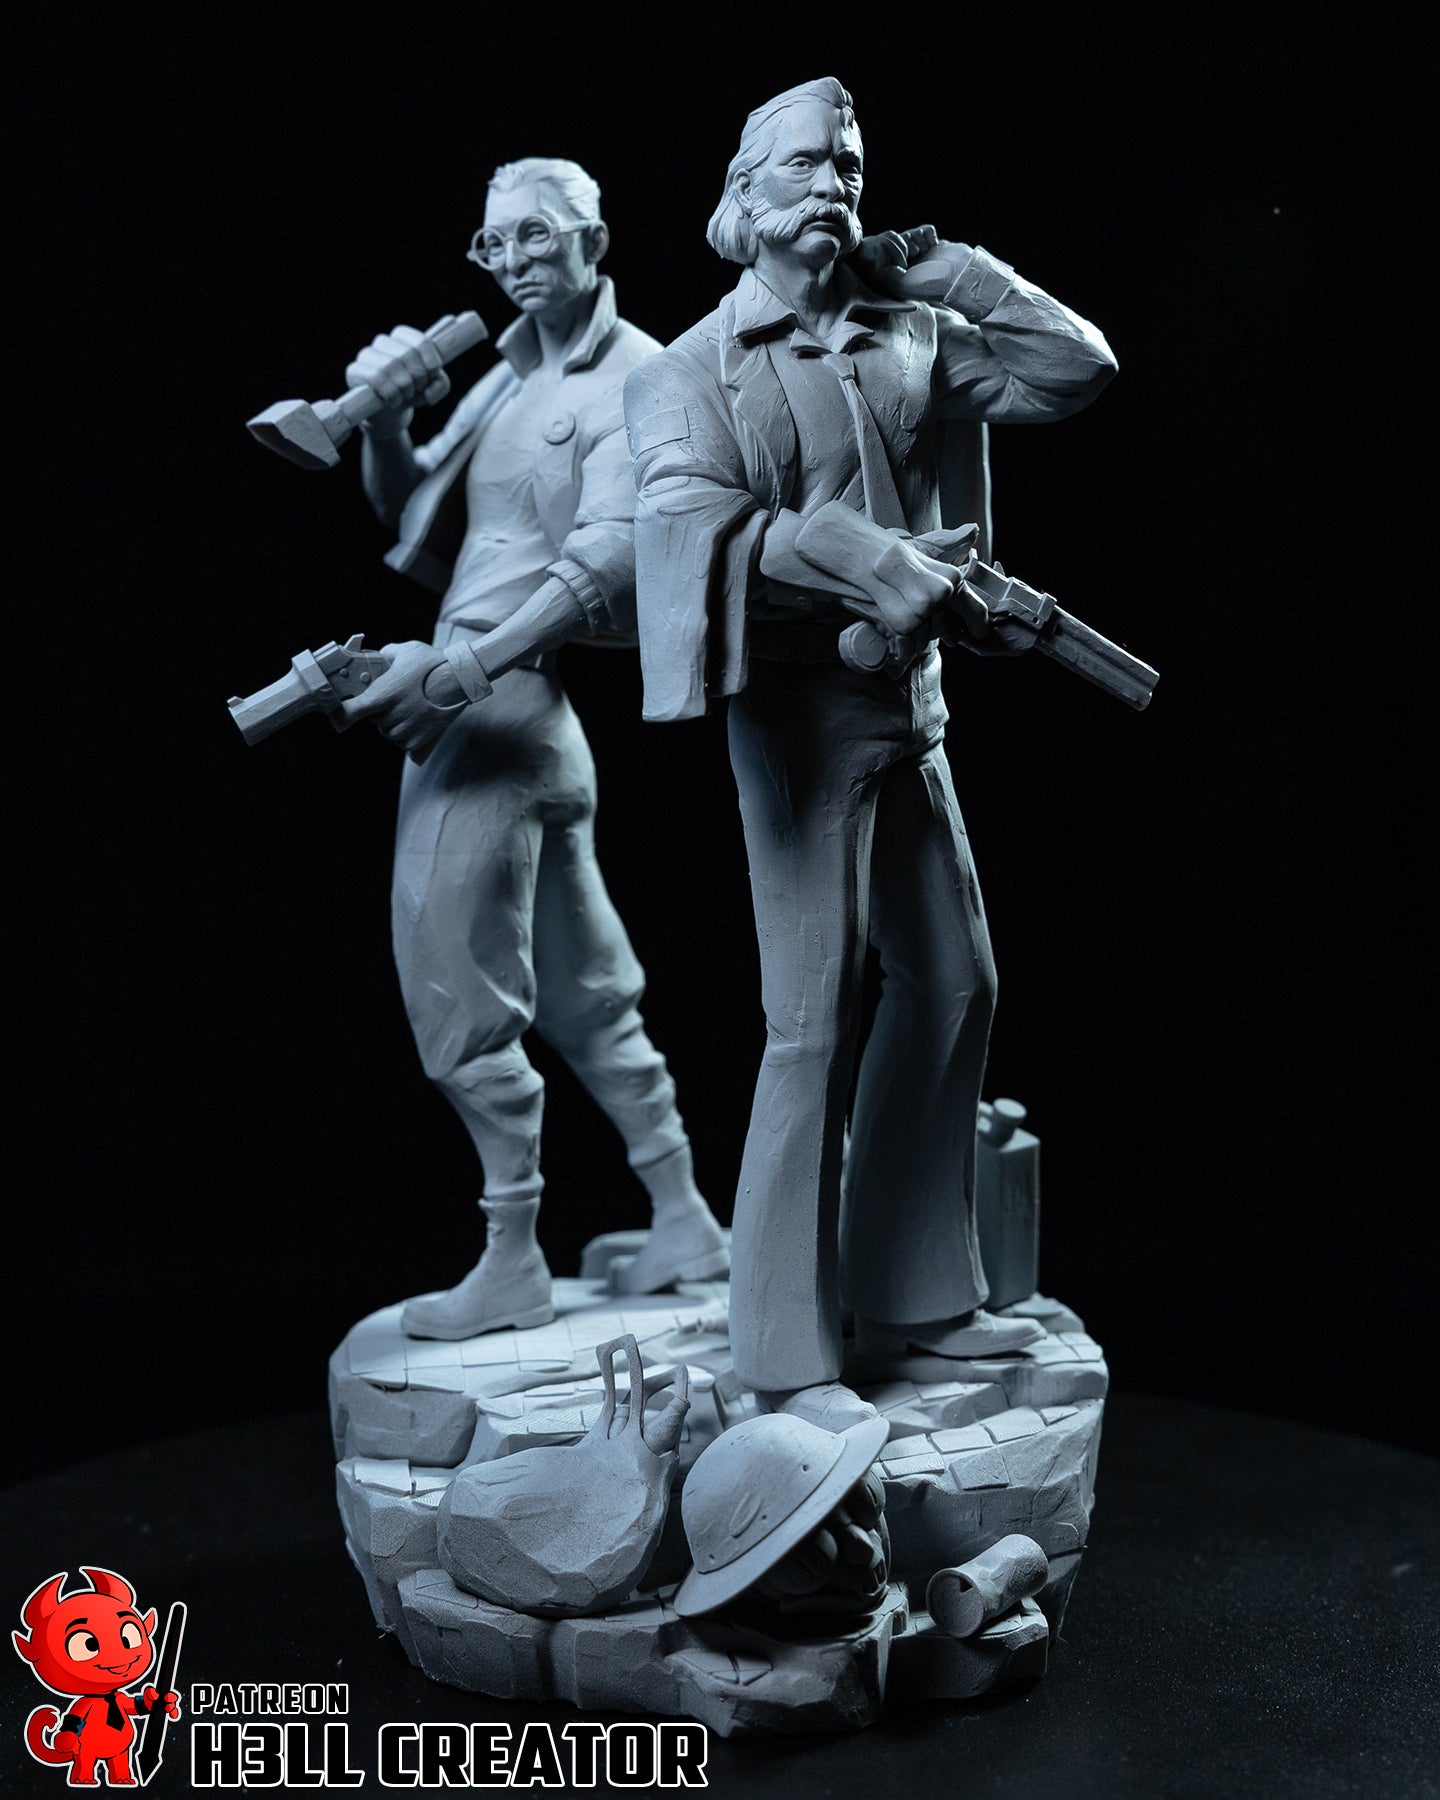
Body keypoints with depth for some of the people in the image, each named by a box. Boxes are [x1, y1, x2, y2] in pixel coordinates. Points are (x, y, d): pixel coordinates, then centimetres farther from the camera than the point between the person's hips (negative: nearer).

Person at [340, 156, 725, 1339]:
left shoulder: (636, 378, -9)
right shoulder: (510, 373, 17)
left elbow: (608, 556, -20)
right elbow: (407, 510, 21)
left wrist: (467, 669, -27)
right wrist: (386, 415, 1)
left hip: (505, 702, -9)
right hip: (465, 697, 9)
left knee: (458, 987, -7)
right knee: (580, 988, 13)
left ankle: (513, 1265, 2)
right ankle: (683, 1221, 23)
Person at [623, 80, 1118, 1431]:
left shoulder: (908, 339, 13)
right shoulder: (695, 367, -2)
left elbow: (1076, 368, 11)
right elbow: (690, 512, -20)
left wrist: (943, 272, 7)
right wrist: (874, 566, -27)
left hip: (908, 696, 7)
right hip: (800, 699, -7)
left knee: (953, 985, 10)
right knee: (813, 1021, -9)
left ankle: (914, 1293, 23)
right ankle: (787, 1354, -1)